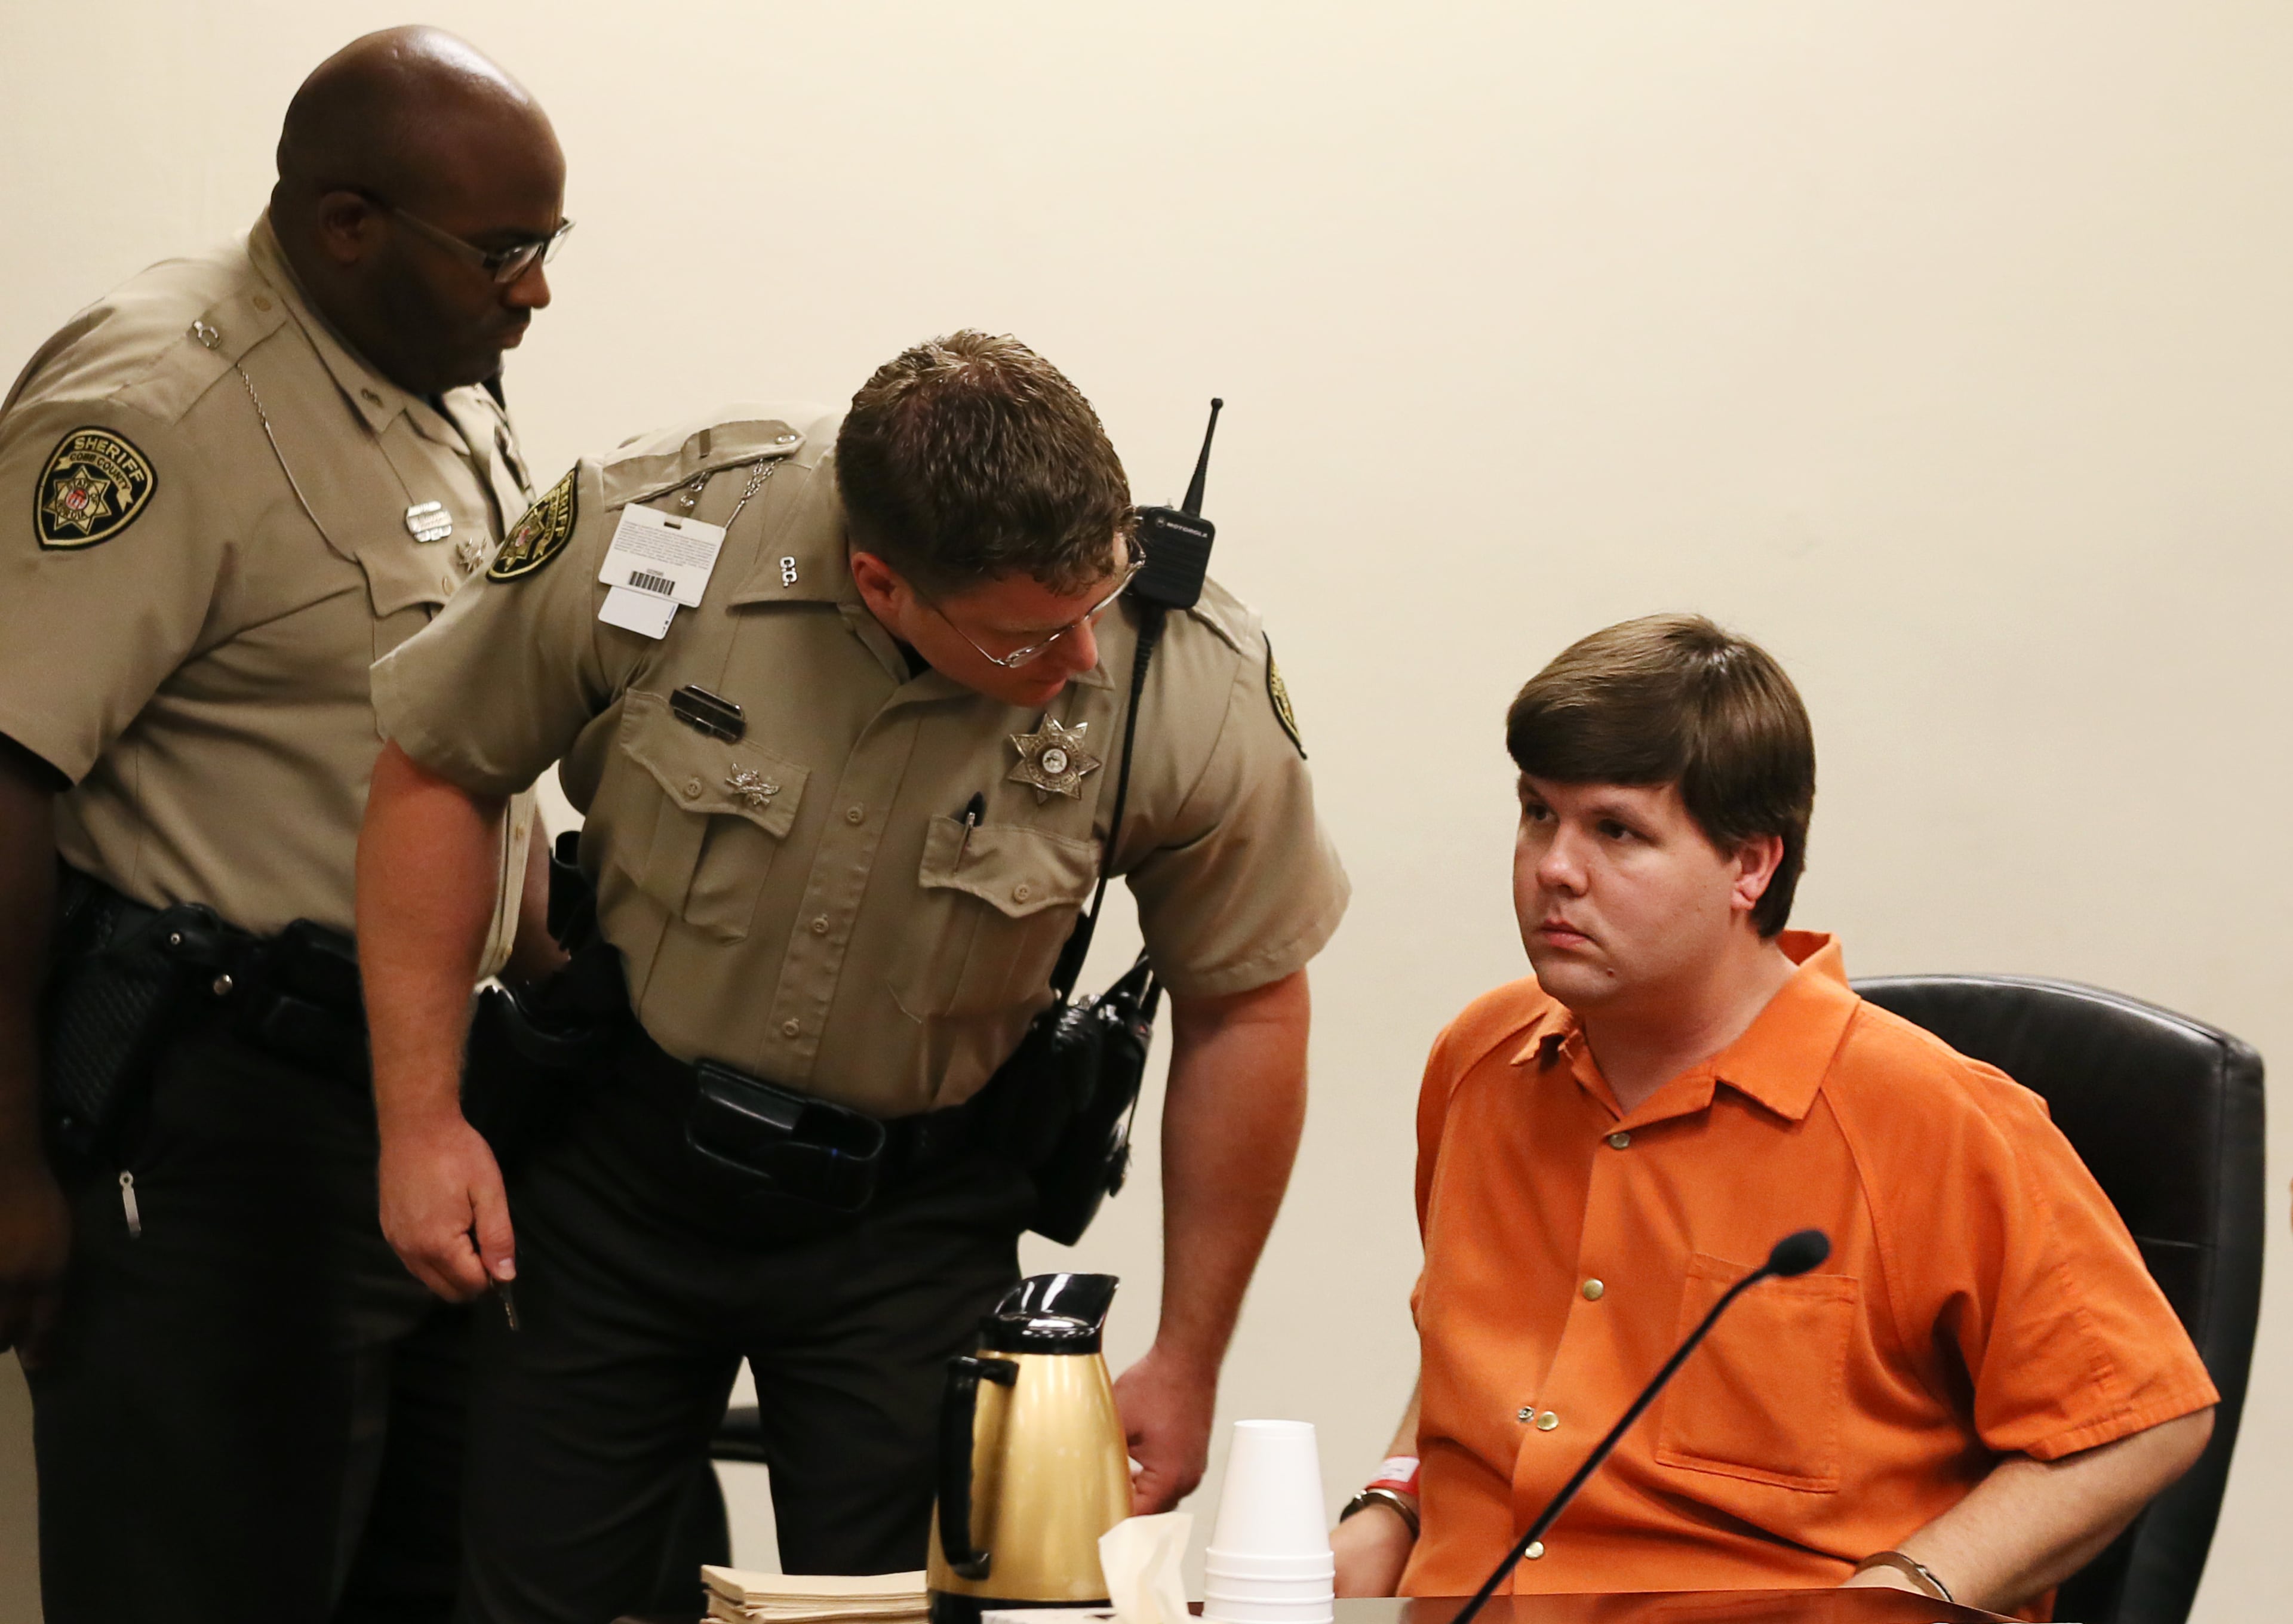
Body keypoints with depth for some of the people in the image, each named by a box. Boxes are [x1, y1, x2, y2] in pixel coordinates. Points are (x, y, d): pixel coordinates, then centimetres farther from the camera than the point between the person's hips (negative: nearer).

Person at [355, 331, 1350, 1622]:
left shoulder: (1191, 684, -21)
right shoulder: (652, 530, -23)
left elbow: (1244, 1004, -6)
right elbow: (437, 770, -7)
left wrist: (1186, 1363, -1)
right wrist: (421, 1119, -8)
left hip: (914, 1206, 0)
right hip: (617, 1153, 1)